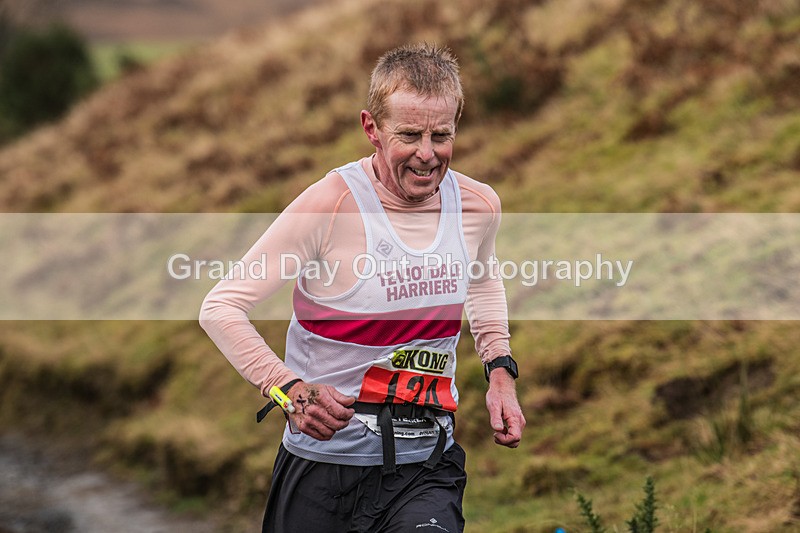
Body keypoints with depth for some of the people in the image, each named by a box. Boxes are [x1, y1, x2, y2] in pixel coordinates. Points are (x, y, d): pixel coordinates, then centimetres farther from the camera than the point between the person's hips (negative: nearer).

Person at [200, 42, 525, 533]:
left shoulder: (479, 206, 1)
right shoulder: (329, 206, -14)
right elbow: (221, 308, -12)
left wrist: (500, 370, 12)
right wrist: (290, 389, -25)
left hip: (426, 468, 2)